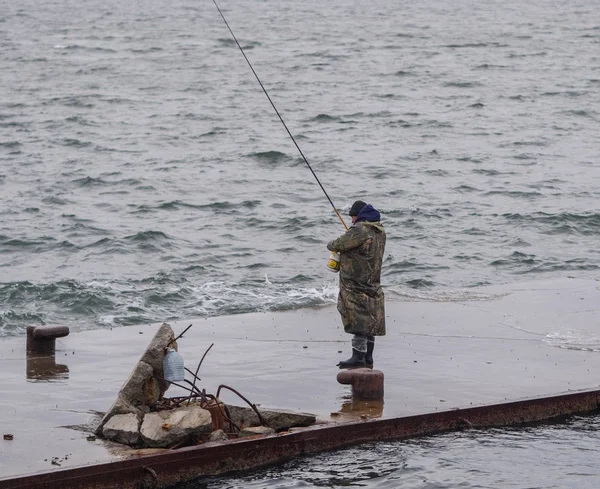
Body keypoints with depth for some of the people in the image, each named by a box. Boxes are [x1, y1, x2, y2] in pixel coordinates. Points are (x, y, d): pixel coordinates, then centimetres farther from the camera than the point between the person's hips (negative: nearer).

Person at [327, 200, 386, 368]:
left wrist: (330, 245, 10)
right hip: (373, 284, 9)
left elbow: (339, 245, -14)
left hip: (356, 284, -9)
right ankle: (368, 358, 17)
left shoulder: (359, 230, -17)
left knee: (358, 321, -9)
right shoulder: (380, 232, 11)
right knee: (370, 321, 11)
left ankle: (358, 358, -11)